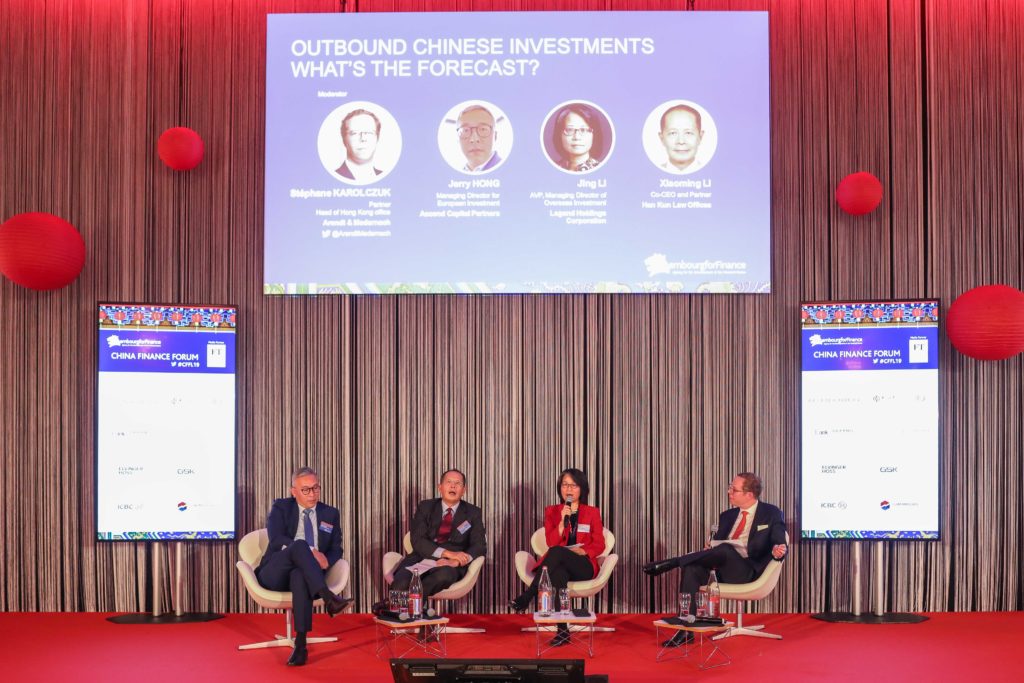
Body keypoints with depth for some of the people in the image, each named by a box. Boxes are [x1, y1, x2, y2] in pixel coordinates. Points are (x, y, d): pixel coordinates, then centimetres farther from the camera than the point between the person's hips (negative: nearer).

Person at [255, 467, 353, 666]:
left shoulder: (330, 514, 16)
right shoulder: (281, 507, 8)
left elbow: (336, 550, 12)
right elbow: (276, 539, -10)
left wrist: (326, 560, -14)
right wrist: (310, 552, -24)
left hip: (304, 574, 1)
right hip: (274, 576, -1)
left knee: (299, 576, -39)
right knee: (299, 545, -34)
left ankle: (300, 643, -43)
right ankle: (328, 598, -46)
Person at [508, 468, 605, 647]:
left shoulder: (592, 513, 13)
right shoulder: (551, 511, 15)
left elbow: (599, 545, 6)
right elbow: (551, 542, 1)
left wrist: (582, 550, -14)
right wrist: (563, 521, -12)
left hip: (583, 567, -1)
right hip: (560, 565, 1)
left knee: (557, 552, -36)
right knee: (559, 574, -41)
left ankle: (527, 597, -37)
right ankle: (562, 630, -45)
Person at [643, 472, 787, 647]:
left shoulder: (772, 514, 6)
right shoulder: (727, 516, 21)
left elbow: (779, 544, -3)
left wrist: (778, 552, -27)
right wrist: (709, 549, -2)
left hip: (747, 571, -5)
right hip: (723, 568, 5)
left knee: (725, 549, -36)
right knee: (693, 567, -27)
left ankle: (670, 564, -29)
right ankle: (687, 629, -27)